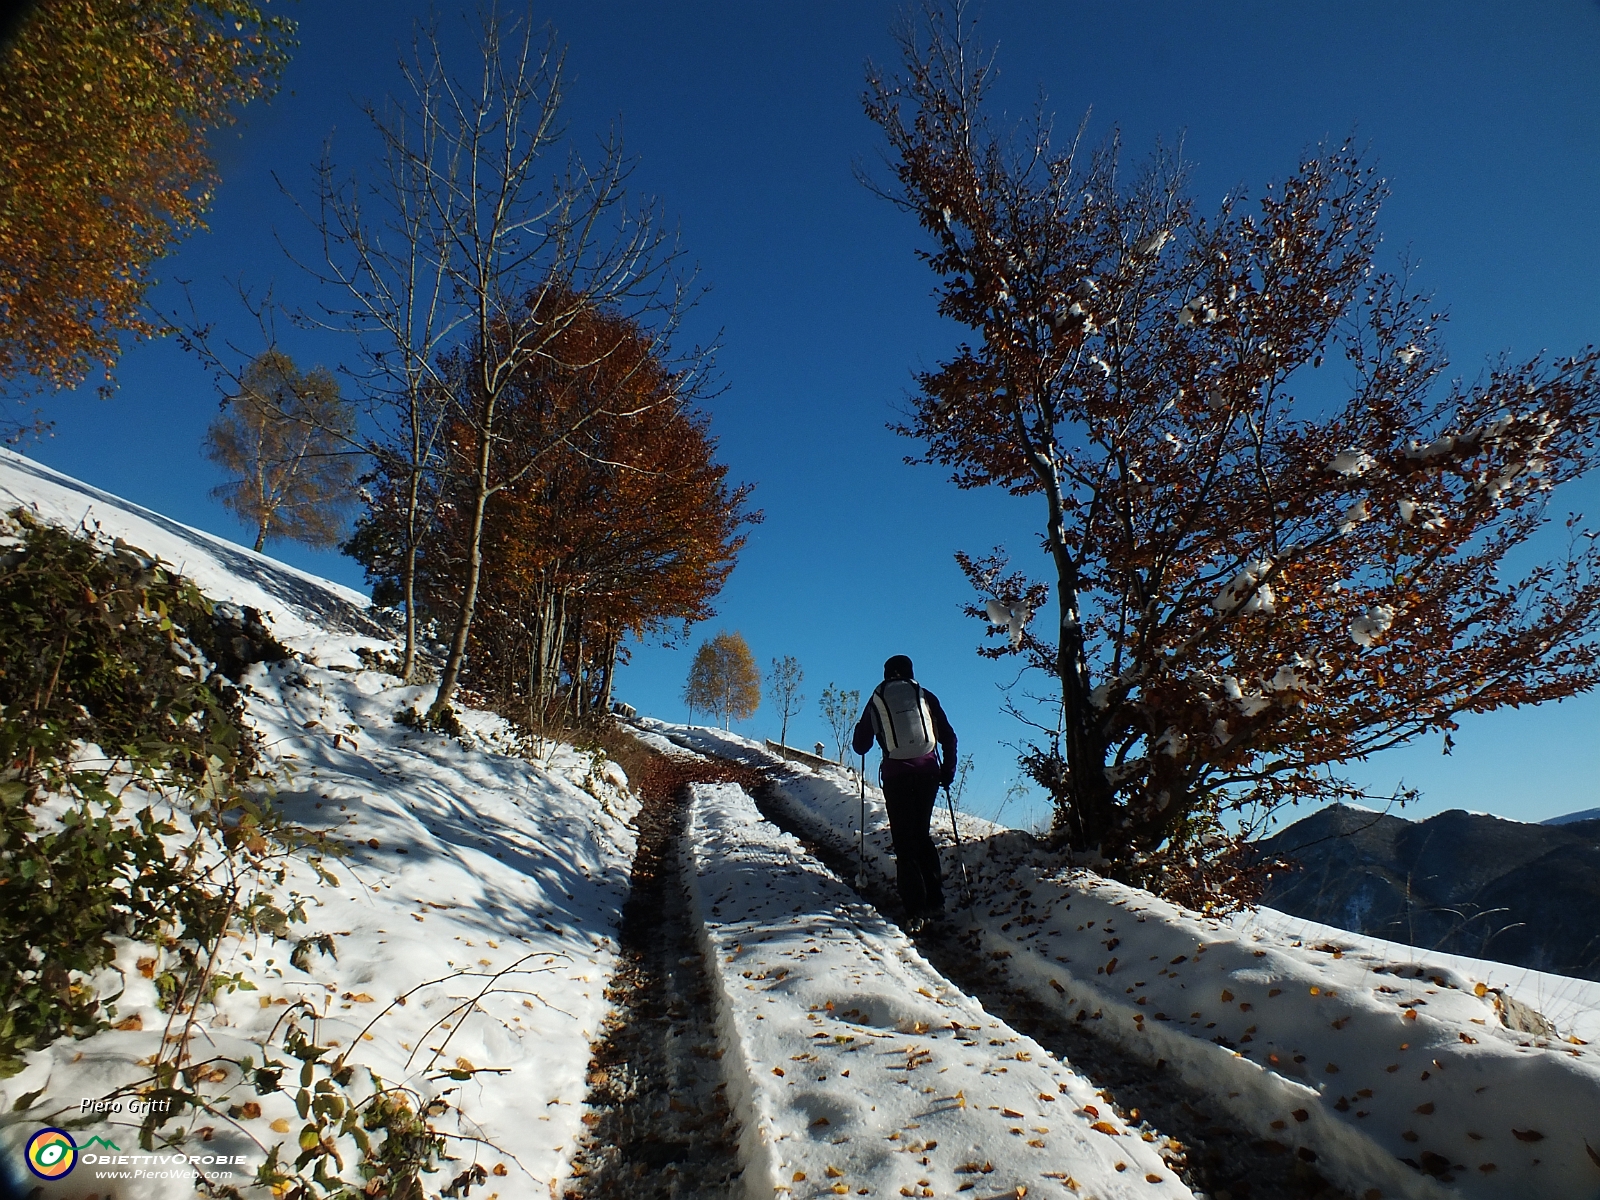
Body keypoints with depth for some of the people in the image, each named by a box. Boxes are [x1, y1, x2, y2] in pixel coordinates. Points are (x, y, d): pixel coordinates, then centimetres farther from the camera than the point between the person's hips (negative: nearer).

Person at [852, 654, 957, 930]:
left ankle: (916, 910, -3)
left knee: (904, 841, 5)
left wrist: (862, 729, 33)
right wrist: (948, 769, 16)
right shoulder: (925, 696, 10)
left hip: (896, 775, -2)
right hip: (928, 772, 2)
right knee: (921, 834, 18)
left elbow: (860, 746, 12)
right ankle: (935, 901, 13)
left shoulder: (876, 701, 8)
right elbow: (949, 737, 6)